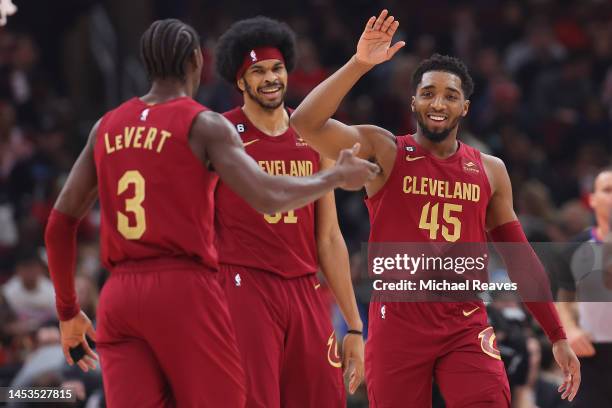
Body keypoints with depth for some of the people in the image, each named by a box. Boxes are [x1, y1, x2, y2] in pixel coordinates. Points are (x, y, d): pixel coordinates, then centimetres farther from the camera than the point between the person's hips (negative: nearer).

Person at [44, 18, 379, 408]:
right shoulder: (204, 125, -3)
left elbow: (60, 222, 14)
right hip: (184, 289, -5)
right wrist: (336, 176, 2)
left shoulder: (107, 126, 13)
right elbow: (267, 197, -15)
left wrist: (68, 311, 22)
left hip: (118, 296, 5)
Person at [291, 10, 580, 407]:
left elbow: (519, 257, 15)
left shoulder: (490, 170, 10)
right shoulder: (384, 151, -1)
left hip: (466, 325, 2)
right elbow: (307, 123, -15)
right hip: (398, 321, -2)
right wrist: (360, 63, -21)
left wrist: (558, 336, 13)